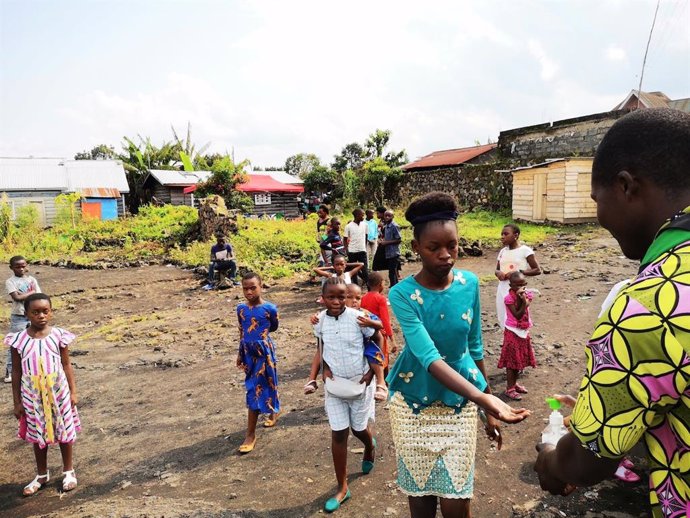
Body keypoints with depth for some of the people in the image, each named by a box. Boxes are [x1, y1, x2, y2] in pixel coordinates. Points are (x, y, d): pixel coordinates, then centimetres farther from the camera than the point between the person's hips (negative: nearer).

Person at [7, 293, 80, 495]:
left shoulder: (58, 335, -8)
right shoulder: (19, 339, -7)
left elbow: (66, 366, -1)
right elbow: (17, 372, 0)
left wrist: (73, 392, -2)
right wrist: (17, 401, 1)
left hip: (58, 392, -1)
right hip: (33, 395, 1)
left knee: (65, 431, 11)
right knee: (38, 434, 15)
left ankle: (68, 471, 30)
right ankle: (42, 475, 35)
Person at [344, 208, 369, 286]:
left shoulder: (365, 225, 2)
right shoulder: (348, 226, -6)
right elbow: (345, 240, -2)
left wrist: (365, 247, 11)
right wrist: (347, 251, -8)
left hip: (362, 251, 2)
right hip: (352, 251, -1)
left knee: (365, 269, 0)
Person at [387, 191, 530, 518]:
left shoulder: (469, 284, -7)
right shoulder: (403, 294, -18)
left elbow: (474, 347, 4)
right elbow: (430, 359, -28)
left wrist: (487, 409, 9)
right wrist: (484, 398, -42)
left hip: (460, 403, 2)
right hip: (413, 403, -1)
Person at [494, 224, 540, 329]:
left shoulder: (525, 250, -8)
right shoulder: (502, 251, 9)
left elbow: (537, 270, -7)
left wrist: (519, 272, -18)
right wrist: (498, 273, -7)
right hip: (503, 290, 6)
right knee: (503, 320, 10)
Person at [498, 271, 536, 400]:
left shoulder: (527, 295, -1)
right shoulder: (509, 298, -17)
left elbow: (527, 305, -18)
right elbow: (517, 315, -22)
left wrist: (522, 299, -32)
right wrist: (521, 300, -30)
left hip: (524, 331, 6)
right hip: (513, 332, -6)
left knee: (520, 360, 17)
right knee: (512, 361, 0)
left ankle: (514, 383, 33)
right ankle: (509, 389, 9)